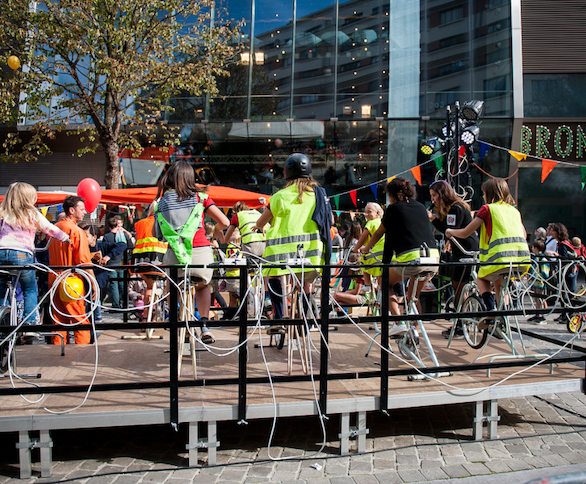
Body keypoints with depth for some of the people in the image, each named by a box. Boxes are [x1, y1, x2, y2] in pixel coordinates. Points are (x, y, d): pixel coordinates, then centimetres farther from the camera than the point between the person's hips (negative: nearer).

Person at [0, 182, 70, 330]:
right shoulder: (33, 214, 5)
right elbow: (50, 229, 9)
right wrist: (66, 238, 20)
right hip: (22, 254, -3)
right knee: (30, 290, 10)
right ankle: (31, 322, 2)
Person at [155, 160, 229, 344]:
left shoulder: (161, 202, 8)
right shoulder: (200, 196, 4)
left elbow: (157, 234, 10)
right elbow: (224, 222, 3)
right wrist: (213, 232, 23)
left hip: (174, 255, 0)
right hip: (201, 251, 0)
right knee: (202, 286, 26)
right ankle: (204, 323, 11)